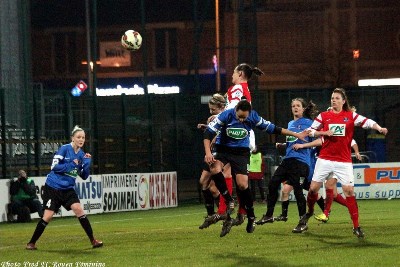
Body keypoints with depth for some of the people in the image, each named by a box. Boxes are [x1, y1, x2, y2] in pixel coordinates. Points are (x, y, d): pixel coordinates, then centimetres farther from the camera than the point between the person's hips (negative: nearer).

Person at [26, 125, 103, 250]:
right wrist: (72, 165, -19)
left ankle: (93, 241, -7)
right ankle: (31, 243, 8)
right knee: (48, 216, -6)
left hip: (68, 189, 5)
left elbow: (84, 176, 6)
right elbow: (54, 166, -17)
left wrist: (87, 162, -8)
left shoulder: (82, 154, 4)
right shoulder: (64, 149, -12)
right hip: (53, 187, -4)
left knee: (79, 210, -12)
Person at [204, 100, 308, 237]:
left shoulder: (253, 117, -11)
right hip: (223, 149, -1)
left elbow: (272, 128, 1)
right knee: (215, 169, -32)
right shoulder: (226, 115, -19)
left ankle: (251, 217, 7)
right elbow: (209, 133, -17)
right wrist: (208, 152, -29)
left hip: (241, 152, 1)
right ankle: (229, 201, -14)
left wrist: (296, 135, 3)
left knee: (242, 184, -11)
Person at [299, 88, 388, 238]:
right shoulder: (323, 116, 6)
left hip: (344, 161, -2)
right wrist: (324, 132, -9)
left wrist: (379, 128, -29)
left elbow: (366, 122, -10)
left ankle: (356, 226, -5)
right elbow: (311, 131, 9)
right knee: (313, 188, 2)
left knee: (349, 191, -10)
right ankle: (310, 212, 32)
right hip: (325, 159, 2)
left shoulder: (350, 116, 2)